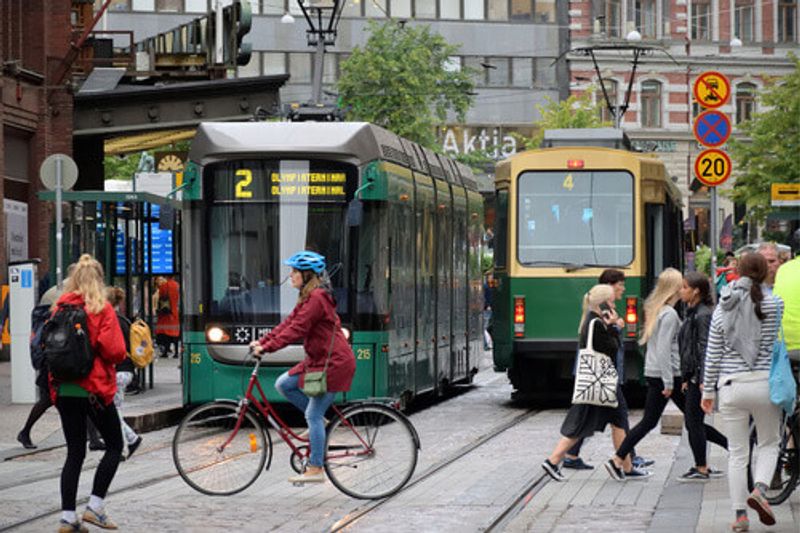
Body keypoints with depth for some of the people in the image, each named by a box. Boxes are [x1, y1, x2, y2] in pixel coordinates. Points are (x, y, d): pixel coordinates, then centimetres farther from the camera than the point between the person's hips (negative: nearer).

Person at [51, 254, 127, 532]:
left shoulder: (60, 309, 4)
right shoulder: (102, 309, -9)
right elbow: (115, 351, -15)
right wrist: (120, 356, 6)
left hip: (64, 389, 5)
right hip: (95, 388, -5)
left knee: (75, 452, 10)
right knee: (114, 446, 11)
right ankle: (95, 506, 2)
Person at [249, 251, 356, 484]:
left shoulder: (317, 298, -19)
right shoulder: (309, 297, 14)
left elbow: (296, 330, -23)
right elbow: (289, 323, 14)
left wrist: (267, 348, -23)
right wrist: (262, 341, 7)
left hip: (333, 363, -10)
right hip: (319, 359, 10)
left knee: (314, 416, -8)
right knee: (283, 384, 8)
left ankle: (315, 469, -4)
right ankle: (317, 420, 15)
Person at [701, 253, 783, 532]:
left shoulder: (722, 309, 4)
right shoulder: (774, 304, -5)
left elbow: (713, 355, 7)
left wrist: (708, 391, 14)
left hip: (731, 386, 2)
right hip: (764, 383, -2)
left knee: (737, 452, 8)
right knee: (769, 443, 16)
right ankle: (759, 489, -8)